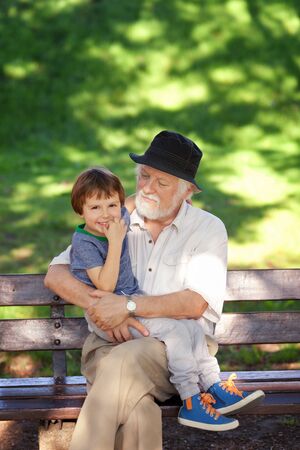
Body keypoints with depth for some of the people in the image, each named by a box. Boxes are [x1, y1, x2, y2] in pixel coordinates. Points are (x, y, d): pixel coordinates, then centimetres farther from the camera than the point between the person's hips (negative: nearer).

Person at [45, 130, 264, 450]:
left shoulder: (208, 229, 7)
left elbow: (196, 303, -7)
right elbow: (55, 275, 8)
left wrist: (127, 305, -17)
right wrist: (101, 305, -11)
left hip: (180, 344, -2)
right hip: (111, 342, 2)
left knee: (125, 360, -37)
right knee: (136, 410, -34)